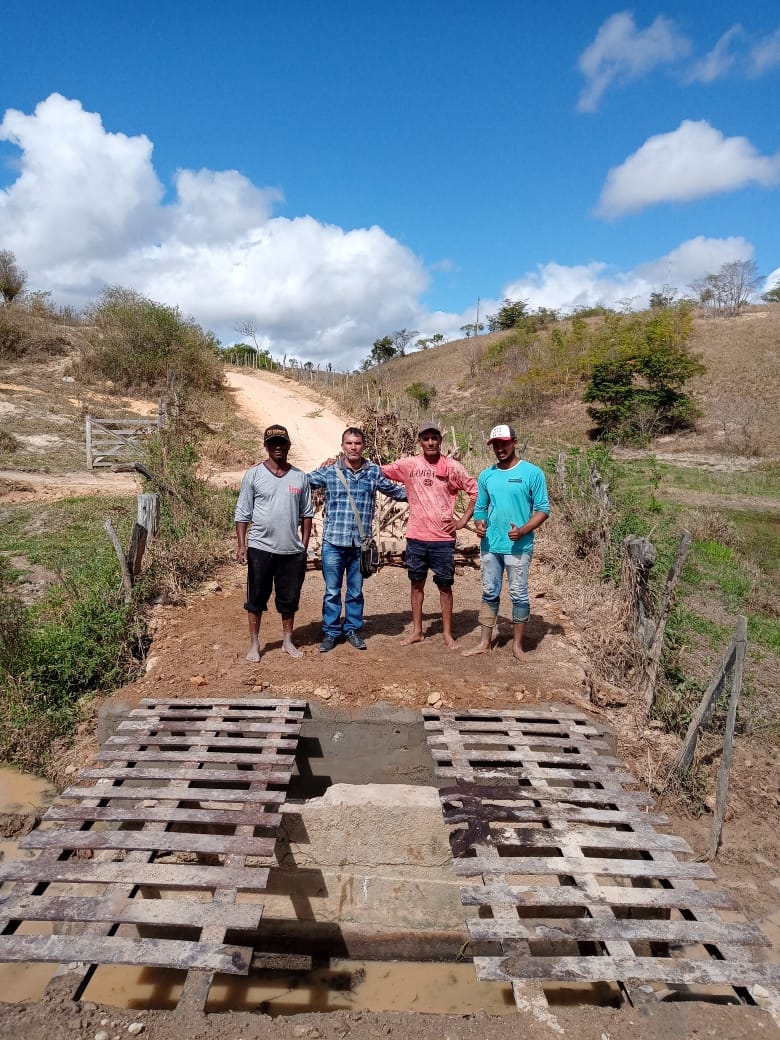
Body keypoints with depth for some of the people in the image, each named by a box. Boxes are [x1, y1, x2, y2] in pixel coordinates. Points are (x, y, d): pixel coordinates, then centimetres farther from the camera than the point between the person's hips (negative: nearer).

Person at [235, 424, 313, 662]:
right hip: (260, 548, -2)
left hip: (292, 550, 2)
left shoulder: (300, 477, 4)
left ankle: (288, 641, 28)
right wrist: (241, 545, -10)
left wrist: (304, 545, 5)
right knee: (257, 597, 8)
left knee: (289, 598, 12)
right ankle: (254, 643, 22)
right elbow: (242, 513, -2)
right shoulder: (253, 475, -3)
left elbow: (306, 514, 8)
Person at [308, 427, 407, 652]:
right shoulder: (329, 470, -3)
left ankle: (352, 629, 29)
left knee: (356, 591, 14)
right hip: (333, 542, -1)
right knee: (332, 591, 7)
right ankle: (331, 632, 21)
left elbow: (395, 490, 17)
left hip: (361, 543, 2)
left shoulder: (374, 471, 3)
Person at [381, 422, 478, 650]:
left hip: (443, 538, -2)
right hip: (416, 537, 2)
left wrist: (463, 520, -2)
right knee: (417, 583, 12)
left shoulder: (452, 467, -4)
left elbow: (475, 490, 1)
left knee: (445, 585, 8)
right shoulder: (409, 464, 0)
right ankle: (417, 631, 26)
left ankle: (447, 633, 20)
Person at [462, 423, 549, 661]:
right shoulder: (486, 475, 7)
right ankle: (484, 642, 22)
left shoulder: (532, 473, -7)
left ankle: (517, 644, 18)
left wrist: (523, 530, -20)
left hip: (518, 546, -4)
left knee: (519, 595, 5)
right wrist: (479, 524, -7)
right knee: (489, 593, 12)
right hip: (490, 545, 4)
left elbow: (543, 509, -7)